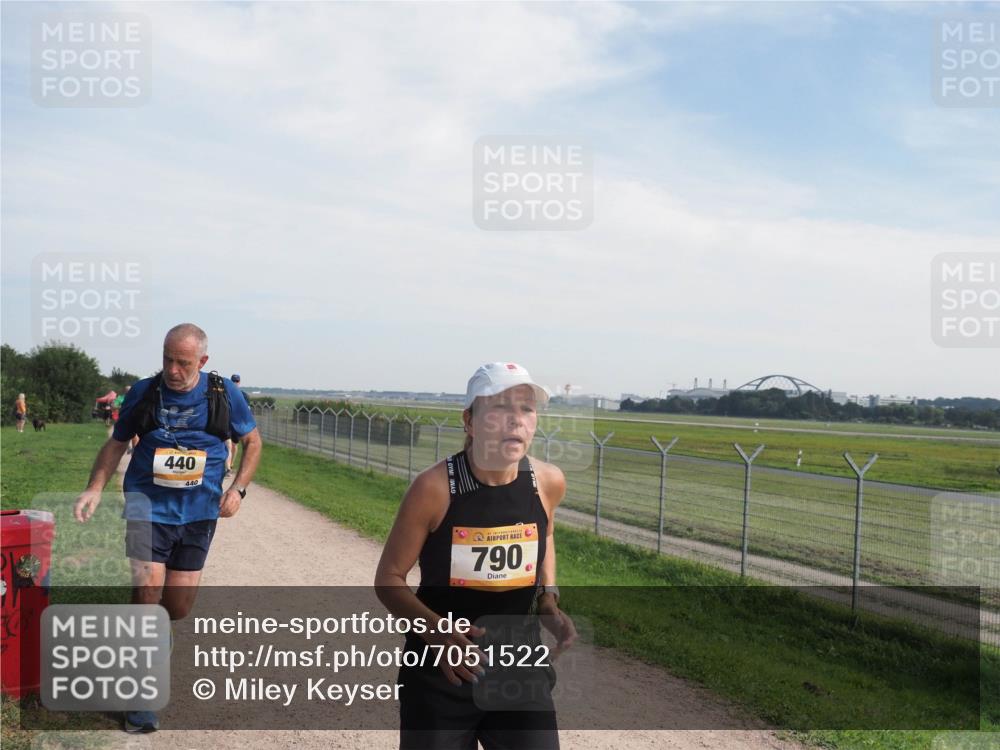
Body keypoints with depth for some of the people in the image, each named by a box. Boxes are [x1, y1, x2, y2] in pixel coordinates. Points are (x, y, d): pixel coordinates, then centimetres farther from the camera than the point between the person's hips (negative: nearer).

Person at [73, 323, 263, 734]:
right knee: (147, 590, -16)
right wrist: (94, 490, -3)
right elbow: (116, 444, 10)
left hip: (199, 511, 2)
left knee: (178, 604, 7)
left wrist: (238, 488, -2)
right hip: (148, 500, -1)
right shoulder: (143, 392, -2)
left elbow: (253, 441, 10)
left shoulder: (224, 395, -2)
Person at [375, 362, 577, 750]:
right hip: (438, 673, -3)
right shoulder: (434, 487, -19)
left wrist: (548, 601, 0)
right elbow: (389, 579, -10)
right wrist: (436, 630, -27)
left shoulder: (548, 482, -8)